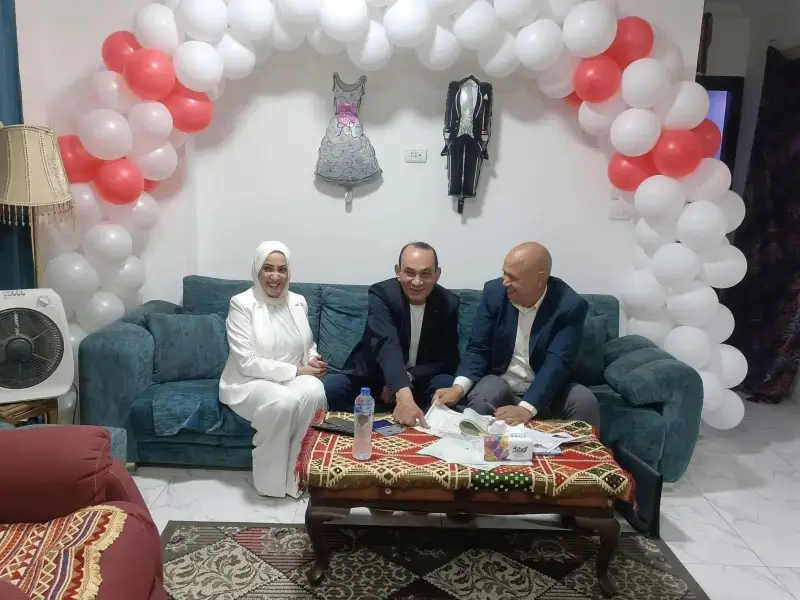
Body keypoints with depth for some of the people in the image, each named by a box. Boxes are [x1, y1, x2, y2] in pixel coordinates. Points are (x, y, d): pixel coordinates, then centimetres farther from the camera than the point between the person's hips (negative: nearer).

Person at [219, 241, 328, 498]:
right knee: (283, 401, -36)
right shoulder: (241, 304, -10)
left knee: (314, 392, -31)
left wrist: (313, 360, -6)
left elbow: (309, 344, 19)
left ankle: (299, 469, -14)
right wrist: (295, 371, -19)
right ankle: (272, 479, -13)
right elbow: (246, 362, -17)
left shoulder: (298, 302, 6)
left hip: (293, 378, 4)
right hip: (250, 382, -4)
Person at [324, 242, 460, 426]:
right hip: (373, 373, -2)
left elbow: (449, 358, -6)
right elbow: (387, 345, -37)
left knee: (450, 387, -28)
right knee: (328, 388, -27)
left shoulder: (449, 303, -9)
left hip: (420, 378, 2)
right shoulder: (381, 293, -20)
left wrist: (408, 377, -24)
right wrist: (405, 397, -53)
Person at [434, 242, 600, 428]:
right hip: (501, 382, 1)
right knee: (479, 402, -31)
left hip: (548, 388, 0)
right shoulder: (494, 291, -9)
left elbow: (557, 363, -26)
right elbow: (478, 348, -7)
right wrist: (459, 387, -27)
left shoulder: (571, 305, -18)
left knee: (585, 401, -28)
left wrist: (526, 408, -41)